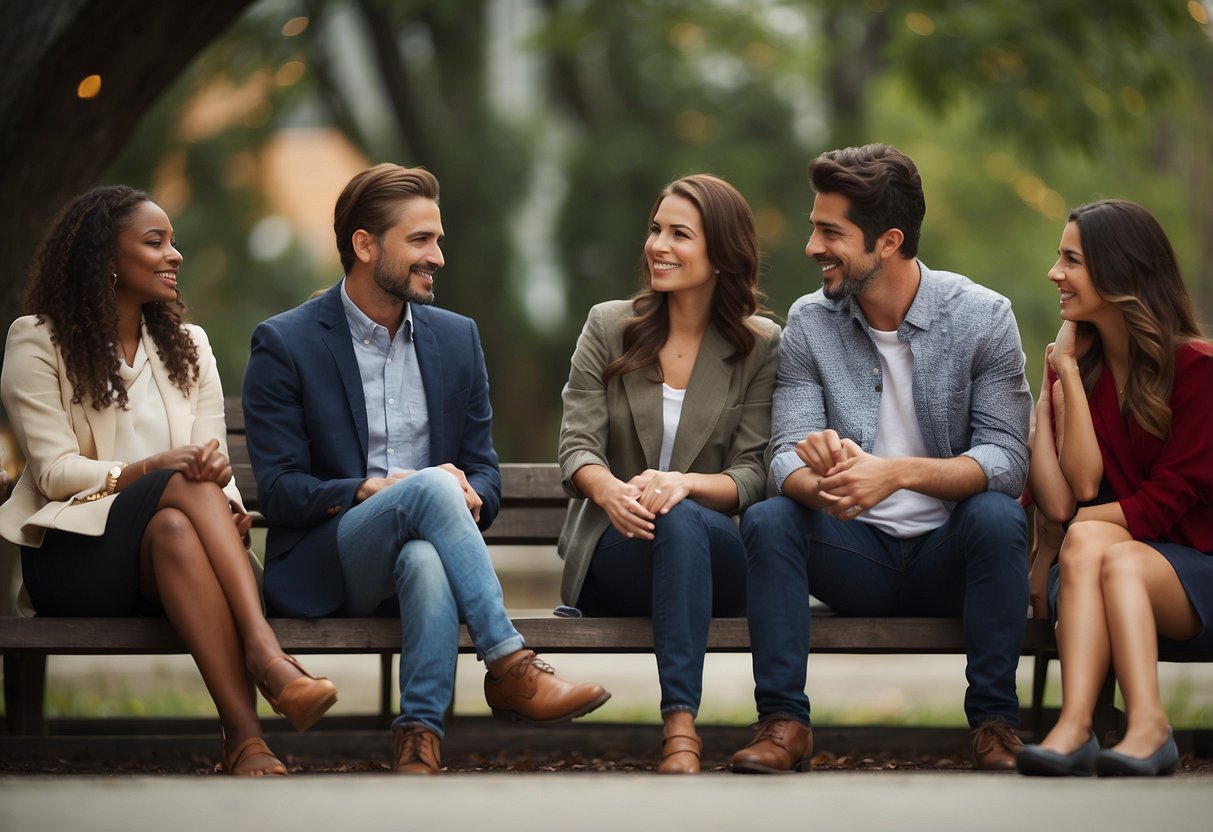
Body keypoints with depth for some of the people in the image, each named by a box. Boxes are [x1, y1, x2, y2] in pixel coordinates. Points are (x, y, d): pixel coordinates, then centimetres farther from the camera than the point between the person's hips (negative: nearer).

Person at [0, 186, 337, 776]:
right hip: (76, 551, -3)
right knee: (187, 487, -32)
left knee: (174, 529, -35)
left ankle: (245, 738, -51)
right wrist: (153, 469, -22)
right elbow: (55, 472, -6)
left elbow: (214, 462, 6)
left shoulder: (188, 346, 18)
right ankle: (266, 656, -49)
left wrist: (226, 502, -18)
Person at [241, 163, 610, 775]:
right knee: (431, 486, -34)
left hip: (425, 549, 3)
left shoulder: (456, 338, 14)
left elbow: (483, 471, 14)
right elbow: (278, 491, -6)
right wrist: (371, 490, -22)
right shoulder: (285, 345, -1)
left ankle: (419, 741, -42)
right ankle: (509, 668, -34)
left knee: (425, 560, -37)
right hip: (324, 572, -3)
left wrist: (468, 496, -12)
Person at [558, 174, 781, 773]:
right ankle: (681, 728, -49)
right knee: (671, 524, -36)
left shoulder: (761, 346, 5)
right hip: (613, 555, 0)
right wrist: (610, 490, -26)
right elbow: (577, 445, 0)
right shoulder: (608, 327, 8)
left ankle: (679, 726, -49)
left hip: (713, 556, 0)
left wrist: (684, 483, -26)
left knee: (683, 519, -37)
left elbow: (754, 474, -3)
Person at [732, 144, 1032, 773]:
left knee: (998, 517, -32)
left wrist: (896, 472, -33)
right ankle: (783, 722, -20)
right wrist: (825, 483, -35)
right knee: (768, 520, -24)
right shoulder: (809, 324, -2)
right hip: (856, 557, 2)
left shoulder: (982, 317, -9)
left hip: (949, 557, -2)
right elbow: (787, 460, -8)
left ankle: (994, 721, -20)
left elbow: (1006, 461, -16)